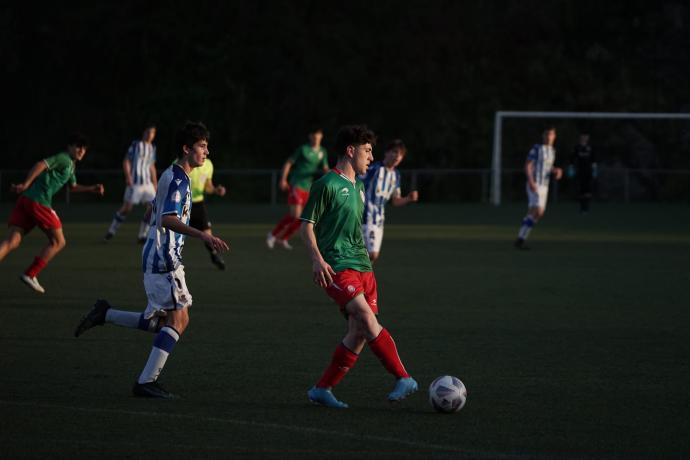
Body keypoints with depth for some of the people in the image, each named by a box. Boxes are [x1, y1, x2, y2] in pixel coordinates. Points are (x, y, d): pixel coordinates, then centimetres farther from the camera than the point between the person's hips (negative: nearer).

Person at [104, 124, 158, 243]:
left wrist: (155, 184, 20)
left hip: (147, 183, 6)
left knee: (153, 207, -6)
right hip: (135, 182, -6)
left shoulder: (152, 148, 16)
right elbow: (126, 161, -5)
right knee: (127, 207, -8)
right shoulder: (136, 144, -2)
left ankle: (142, 235, 2)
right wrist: (128, 176, -18)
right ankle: (111, 232, 7)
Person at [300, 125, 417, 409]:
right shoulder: (327, 185, -5)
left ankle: (322, 389, 8)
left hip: (362, 266, 9)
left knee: (359, 334, -1)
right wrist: (317, 259, -18)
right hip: (337, 267, -8)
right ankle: (404, 379, -27)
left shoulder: (358, 188, 20)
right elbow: (307, 226, -6)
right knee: (368, 319, -22)